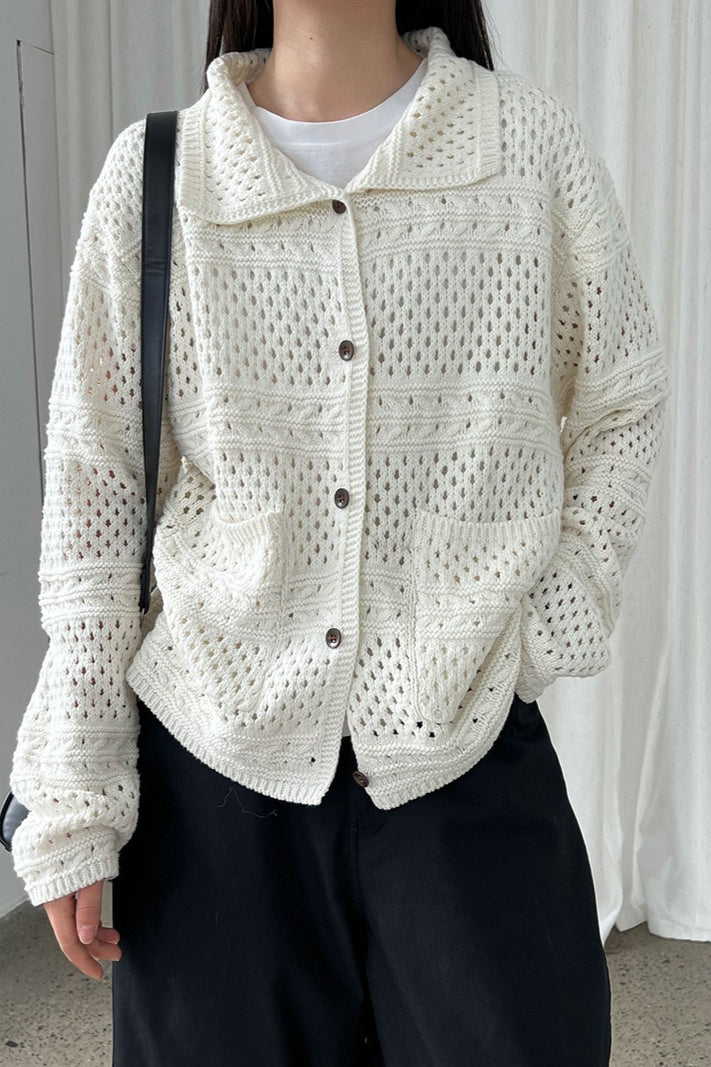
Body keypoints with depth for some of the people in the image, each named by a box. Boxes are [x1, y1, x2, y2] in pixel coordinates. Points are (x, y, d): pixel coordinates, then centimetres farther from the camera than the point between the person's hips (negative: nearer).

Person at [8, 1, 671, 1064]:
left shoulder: (535, 143, -2)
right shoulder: (151, 175, -2)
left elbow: (622, 408, 11)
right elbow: (93, 494, 0)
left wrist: (552, 625, 2)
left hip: (466, 761, 0)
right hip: (211, 764, 1)